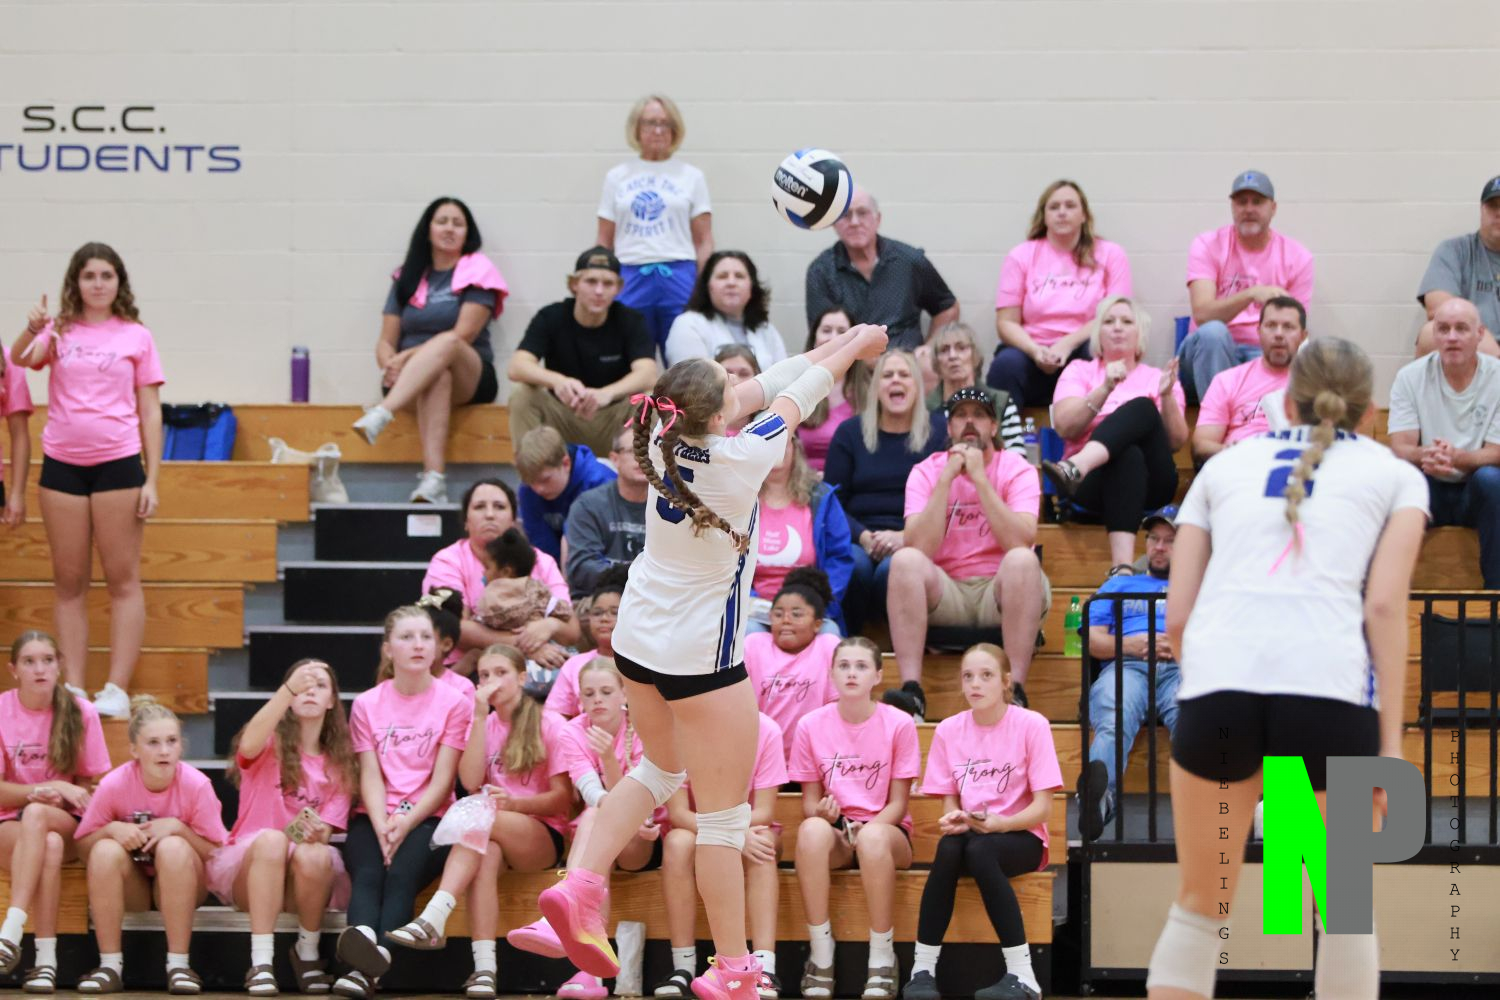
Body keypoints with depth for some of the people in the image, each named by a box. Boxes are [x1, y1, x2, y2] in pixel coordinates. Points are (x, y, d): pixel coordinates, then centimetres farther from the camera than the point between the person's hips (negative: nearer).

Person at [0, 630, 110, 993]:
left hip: (69, 825, 0)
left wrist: (50, 796, -14)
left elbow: (92, 785, 6)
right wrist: (49, 789, -20)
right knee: (49, 846, -37)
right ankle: (45, 961, -43)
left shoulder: (81, 713, -1)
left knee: (36, 816, -36)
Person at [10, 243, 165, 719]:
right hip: (62, 462, 2)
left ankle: (116, 691, 0)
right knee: (69, 582, 5)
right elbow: (22, 358, -13)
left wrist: (152, 480, -2)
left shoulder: (136, 337, 4)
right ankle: (72, 689, 9)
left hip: (117, 463, -2)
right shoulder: (60, 331, 7)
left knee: (122, 580, -1)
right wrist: (33, 330, -34)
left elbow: (150, 412, 4)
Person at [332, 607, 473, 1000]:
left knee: (402, 874, -33)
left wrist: (405, 823, -17)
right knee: (367, 874, -31)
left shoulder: (455, 703, 7)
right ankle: (362, 942, -62)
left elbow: (442, 780, -1)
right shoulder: (367, 705, 14)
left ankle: (367, 966, -57)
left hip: (427, 818, -2)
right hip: (374, 818, 2)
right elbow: (370, 775, 3)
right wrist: (381, 826, -16)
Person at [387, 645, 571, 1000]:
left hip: (542, 836, -3)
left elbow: (562, 798, -3)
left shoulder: (549, 725, 2)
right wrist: (480, 717, -8)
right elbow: (471, 783, -5)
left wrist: (513, 804, -20)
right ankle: (484, 967, -46)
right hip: (494, 835, 3)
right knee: (486, 855, -36)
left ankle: (434, 919, -46)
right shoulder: (483, 726, 14)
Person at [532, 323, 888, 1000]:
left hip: (638, 640, 7)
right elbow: (797, 398, -4)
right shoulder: (739, 458, -23)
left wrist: (835, 345, 14)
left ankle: (581, 886, 12)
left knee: (660, 770, 28)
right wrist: (853, 348, 14)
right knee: (724, 816, 5)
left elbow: (764, 388, 6)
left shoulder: (664, 440, -8)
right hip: (701, 658, -7)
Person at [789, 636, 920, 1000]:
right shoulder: (812, 725, 0)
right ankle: (820, 957, -29)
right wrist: (821, 811, -20)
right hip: (836, 834, 1)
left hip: (886, 831, -1)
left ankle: (882, 959, -27)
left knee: (873, 837, -39)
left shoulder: (898, 724, -4)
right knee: (812, 830, -36)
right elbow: (809, 803, 5)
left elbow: (898, 803, -3)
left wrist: (866, 827, -22)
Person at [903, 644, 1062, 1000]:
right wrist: (954, 819, -18)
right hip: (971, 833, 3)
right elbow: (950, 802, 7)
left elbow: (1042, 808, -11)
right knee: (948, 847, -33)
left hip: (1020, 836, -3)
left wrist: (1000, 823, -28)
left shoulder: (1031, 725, -8)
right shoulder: (949, 730, 3)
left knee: (979, 850, -36)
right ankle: (923, 969, -29)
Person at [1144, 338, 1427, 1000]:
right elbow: (1384, 605, 3)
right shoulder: (1395, 474, 19)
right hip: (1332, 690, -2)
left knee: (1200, 906, 16)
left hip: (1216, 686, 2)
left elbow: (1177, 616, 17)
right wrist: (1390, 742, 2)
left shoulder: (1224, 466, 26)